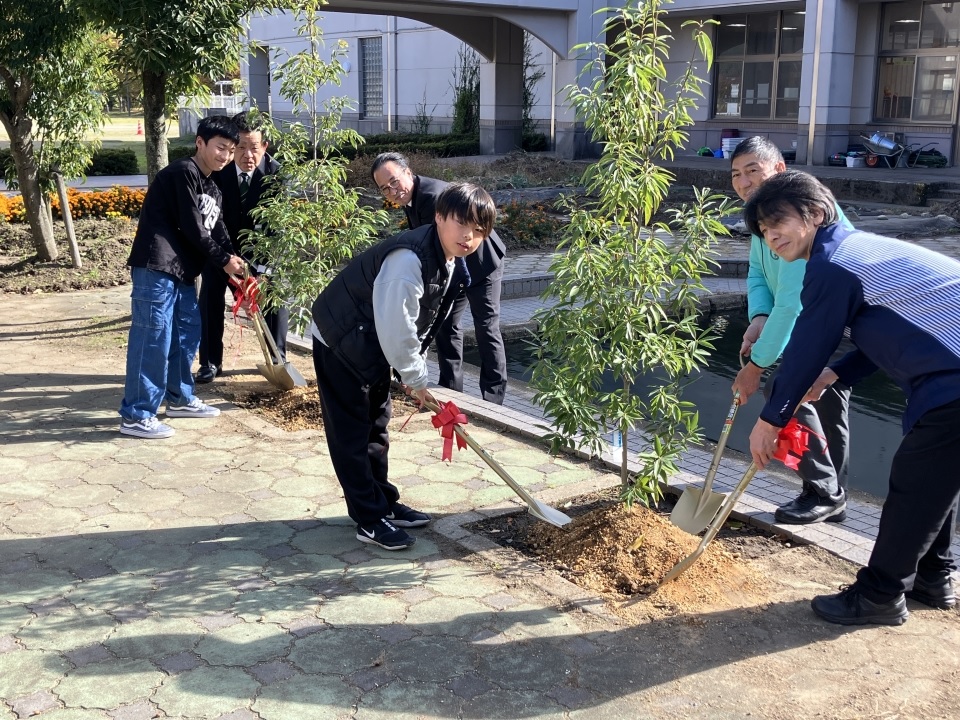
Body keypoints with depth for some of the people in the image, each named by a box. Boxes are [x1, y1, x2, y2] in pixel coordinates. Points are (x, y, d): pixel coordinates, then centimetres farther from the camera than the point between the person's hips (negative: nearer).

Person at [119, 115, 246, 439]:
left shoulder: (211, 189, 18)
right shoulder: (183, 173, -11)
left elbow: (217, 232, 13)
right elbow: (192, 229, -15)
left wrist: (235, 267, -1)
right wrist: (224, 260, -4)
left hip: (182, 270, 10)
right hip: (156, 267, -10)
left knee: (187, 333, 16)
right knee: (154, 337, -9)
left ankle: (180, 398, 31)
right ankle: (136, 415, -4)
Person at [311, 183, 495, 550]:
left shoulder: (453, 264, -4)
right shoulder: (409, 259, -34)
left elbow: (421, 323, 8)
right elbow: (395, 327, -31)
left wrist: (413, 371, 6)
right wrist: (416, 378, -17)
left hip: (374, 347, 10)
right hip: (339, 343, -10)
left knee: (376, 426, 18)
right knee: (351, 433, -2)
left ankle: (384, 502, 30)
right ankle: (371, 519, 5)